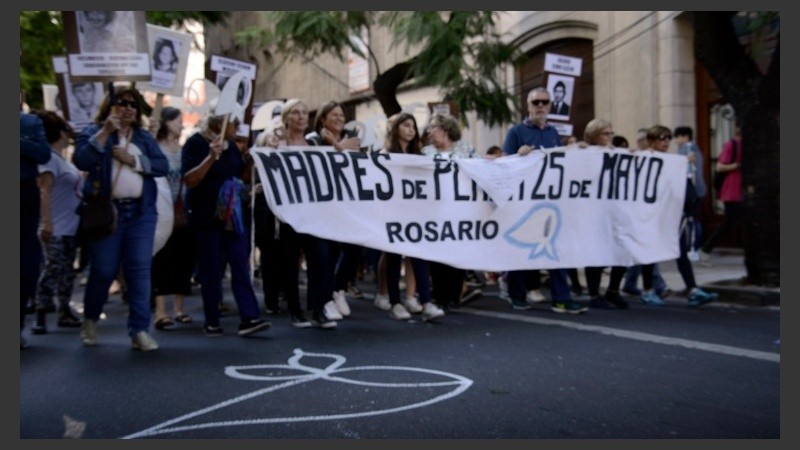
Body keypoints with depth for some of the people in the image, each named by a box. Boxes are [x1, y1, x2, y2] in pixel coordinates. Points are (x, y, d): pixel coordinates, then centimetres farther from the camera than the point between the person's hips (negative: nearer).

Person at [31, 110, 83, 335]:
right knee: (52, 270, -10)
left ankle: (64, 312, 21)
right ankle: (40, 318, -7)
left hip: (71, 226, 9)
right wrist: (46, 222, -25)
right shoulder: (50, 157, -12)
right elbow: (45, 191, -19)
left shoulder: (64, 159, 14)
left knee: (67, 271, 13)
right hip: (56, 228, -9)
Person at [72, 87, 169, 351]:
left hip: (141, 212, 3)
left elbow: (163, 166, 3)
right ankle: (90, 320, 28)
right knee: (103, 271, 2)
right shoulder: (94, 132, 5)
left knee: (140, 270, -3)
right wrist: (105, 132, -16)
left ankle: (139, 331, 0)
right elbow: (81, 161, -13)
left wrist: (133, 160, -9)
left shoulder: (144, 136, 14)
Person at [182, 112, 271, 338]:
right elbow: (189, 180, -18)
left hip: (234, 215, 6)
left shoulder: (231, 145, 11)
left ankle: (249, 318, -4)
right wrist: (211, 157, -27)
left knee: (241, 266, -1)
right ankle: (211, 322, 12)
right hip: (207, 217, -5)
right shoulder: (195, 143, -9)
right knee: (211, 270, 1)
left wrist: (249, 163, -3)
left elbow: (242, 177, 17)